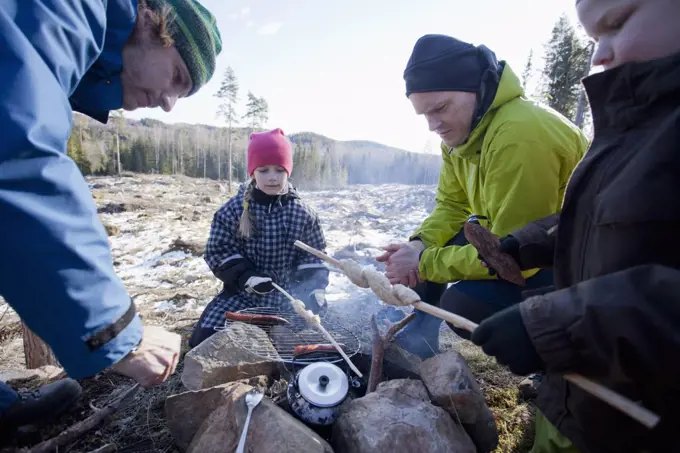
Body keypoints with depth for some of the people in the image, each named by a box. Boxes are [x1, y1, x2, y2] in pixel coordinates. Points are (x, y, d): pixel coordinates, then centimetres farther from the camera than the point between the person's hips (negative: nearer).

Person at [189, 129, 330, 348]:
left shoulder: (303, 213, -3)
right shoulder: (233, 209, -5)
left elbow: (315, 255, 3)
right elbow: (218, 251, -3)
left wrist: (315, 288, -13)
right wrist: (246, 277, -19)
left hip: (290, 295, 1)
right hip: (244, 293, 0)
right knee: (205, 337, -13)